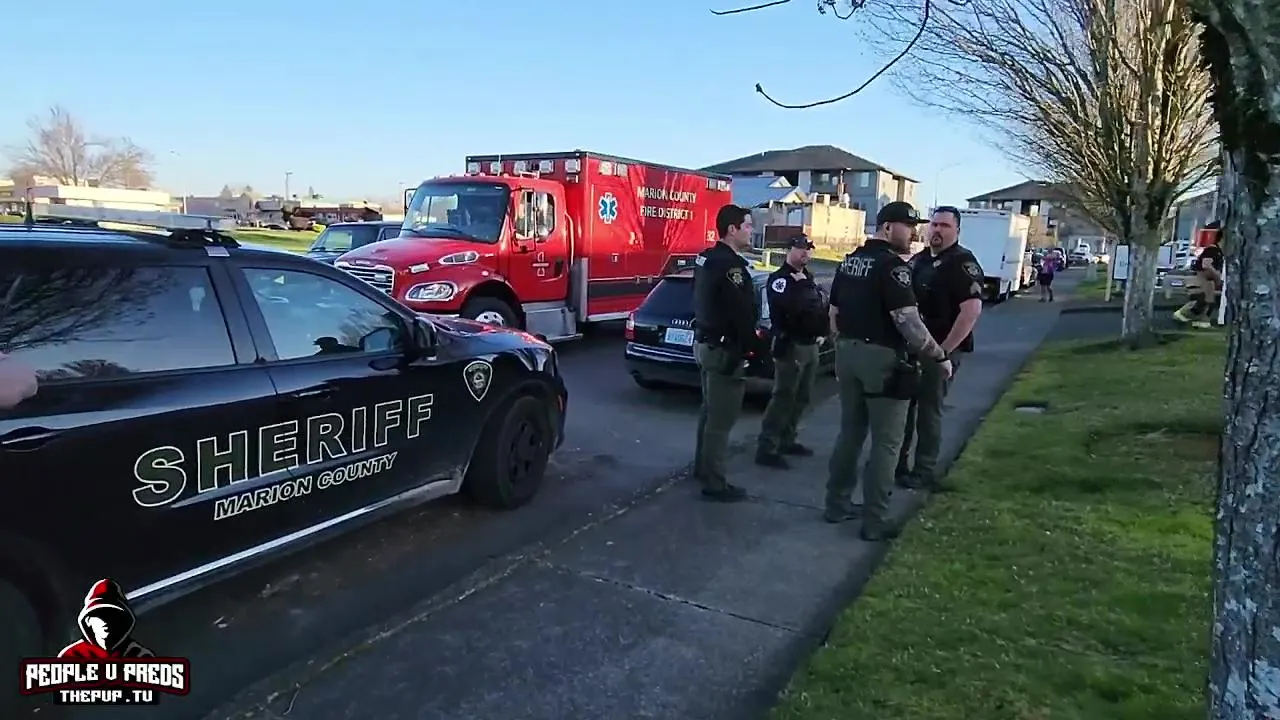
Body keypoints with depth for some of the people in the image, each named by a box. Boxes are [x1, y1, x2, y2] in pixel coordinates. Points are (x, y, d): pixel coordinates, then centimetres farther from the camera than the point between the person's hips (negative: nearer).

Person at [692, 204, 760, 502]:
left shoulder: (706, 258, 11)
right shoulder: (730, 264, -20)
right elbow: (743, 313, -22)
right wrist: (750, 347, -11)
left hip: (705, 342, 11)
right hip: (724, 348, -11)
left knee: (710, 410, 22)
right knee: (721, 418, -3)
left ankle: (702, 466, 34)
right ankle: (714, 483, 4)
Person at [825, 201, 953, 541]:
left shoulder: (850, 261, 12)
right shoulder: (892, 265, -15)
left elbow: (834, 312, 16)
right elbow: (908, 321, -21)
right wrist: (940, 356, -12)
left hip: (849, 354, 8)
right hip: (883, 358, -8)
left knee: (849, 432, 17)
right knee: (885, 442, 1)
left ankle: (837, 504, 24)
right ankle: (875, 521, 6)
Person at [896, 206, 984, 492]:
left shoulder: (963, 263, -11)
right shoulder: (918, 260, 12)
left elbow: (972, 309, -21)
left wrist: (944, 349, -22)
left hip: (941, 350, -7)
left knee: (929, 410, -1)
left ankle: (924, 471, 10)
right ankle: (896, 462, 25)